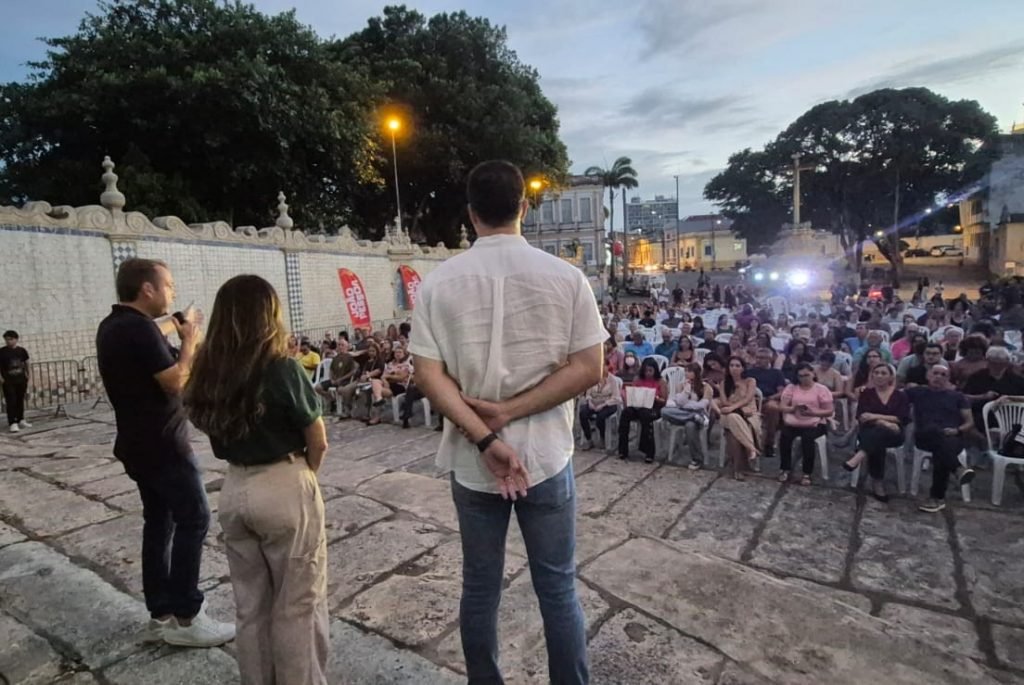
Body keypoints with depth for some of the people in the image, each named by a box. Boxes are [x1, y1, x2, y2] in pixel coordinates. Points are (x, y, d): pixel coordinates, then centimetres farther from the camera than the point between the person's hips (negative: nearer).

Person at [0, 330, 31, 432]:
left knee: (20, 401, 13)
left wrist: (27, 376, 9)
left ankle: (20, 420, 24)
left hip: (21, 380, 4)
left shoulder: (22, 350, 2)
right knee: (11, 402, -7)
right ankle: (12, 423, -5)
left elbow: (26, 364, 12)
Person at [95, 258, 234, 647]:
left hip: (138, 443, 10)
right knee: (193, 519, -3)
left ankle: (160, 616, 19)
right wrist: (190, 342, -10)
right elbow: (175, 382, -22)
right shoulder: (139, 327, -19)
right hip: (162, 444, -10)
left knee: (159, 522, 13)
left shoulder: (112, 326, 13)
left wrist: (182, 343, 8)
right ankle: (184, 619, 3)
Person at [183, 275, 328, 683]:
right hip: (285, 489, -6)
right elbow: (318, 442, -10)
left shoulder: (209, 372, 0)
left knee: (250, 604, 20)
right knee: (298, 603, 11)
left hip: (234, 489, 6)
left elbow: (213, 431, 6)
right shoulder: (282, 369, -17)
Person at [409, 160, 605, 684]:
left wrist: (485, 439, -12)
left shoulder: (439, 282, -5)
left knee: (480, 588, 18)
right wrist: (512, 411, -10)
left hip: (471, 462, 1)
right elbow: (589, 368, -9)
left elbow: (428, 376, -9)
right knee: (557, 589, 15)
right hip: (545, 456, -1)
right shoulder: (565, 276, -7)